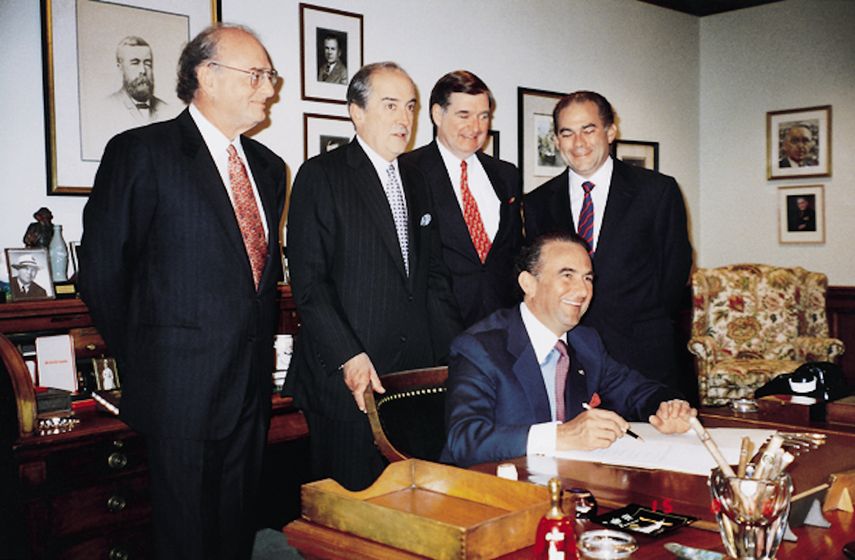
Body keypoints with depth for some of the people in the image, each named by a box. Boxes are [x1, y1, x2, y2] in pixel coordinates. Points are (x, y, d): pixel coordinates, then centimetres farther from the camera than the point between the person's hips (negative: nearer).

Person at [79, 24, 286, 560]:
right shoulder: (140, 153, -8)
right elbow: (102, 271, -7)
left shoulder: (268, 166, 12)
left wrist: (262, 345, 13)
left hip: (252, 385, 6)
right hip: (181, 388, -6)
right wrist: (141, 360, -1)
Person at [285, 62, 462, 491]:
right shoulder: (320, 176, -4)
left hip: (417, 374, 6)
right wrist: (348, 357, -18)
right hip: (347, 376, -5)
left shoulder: (415, 181, 16)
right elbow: (308, 282, -10)